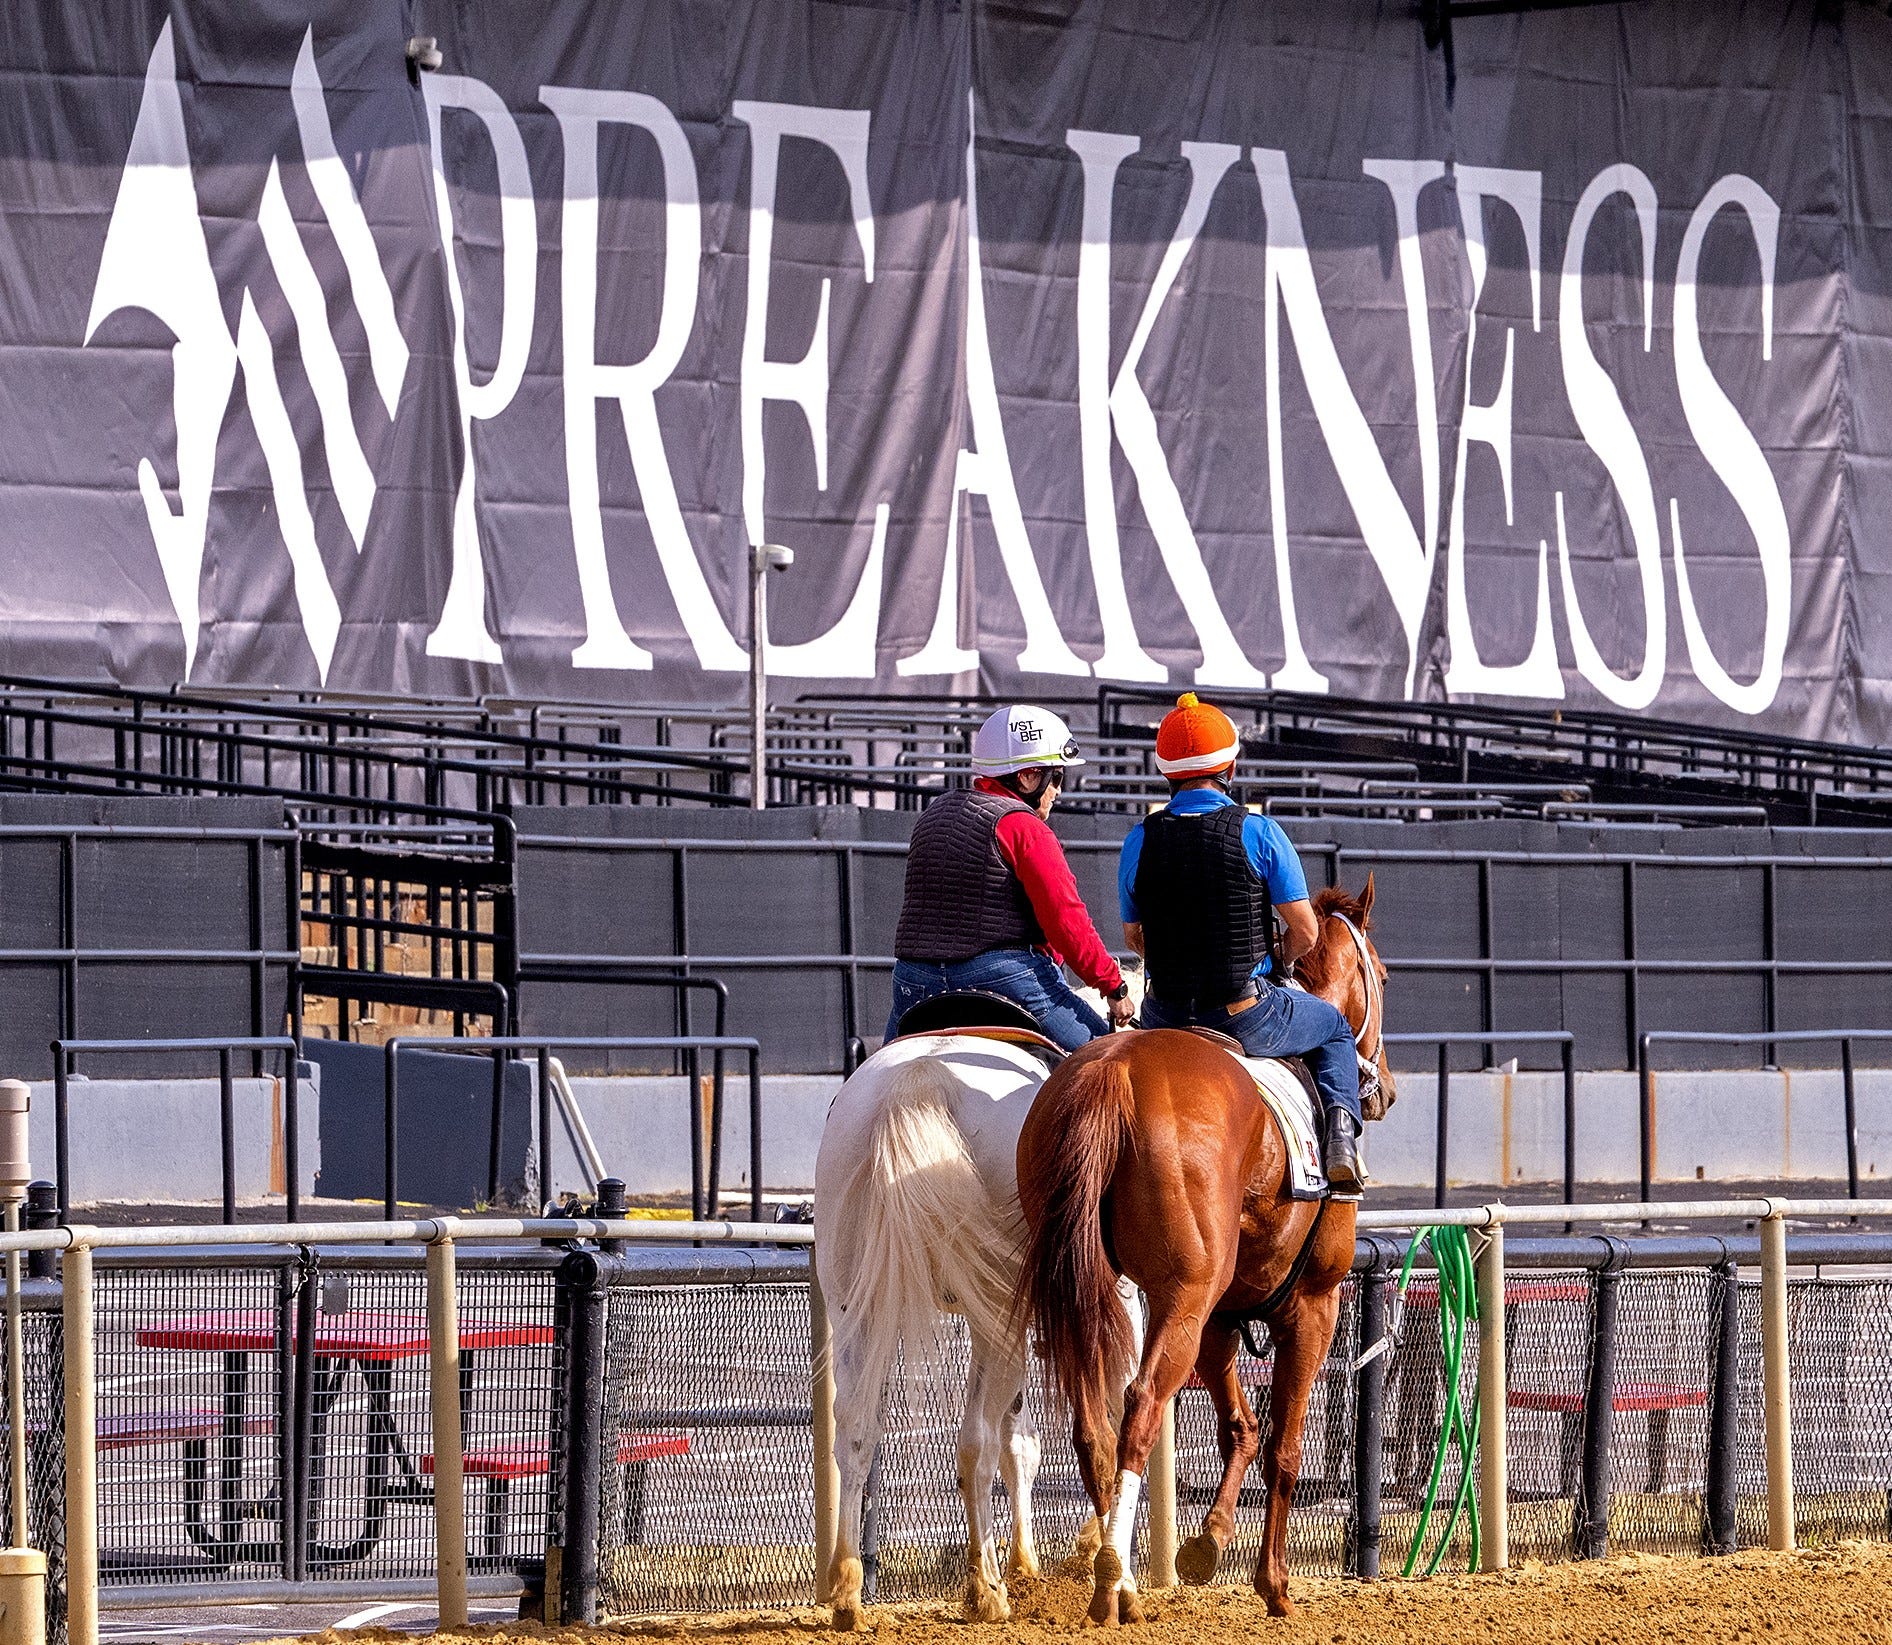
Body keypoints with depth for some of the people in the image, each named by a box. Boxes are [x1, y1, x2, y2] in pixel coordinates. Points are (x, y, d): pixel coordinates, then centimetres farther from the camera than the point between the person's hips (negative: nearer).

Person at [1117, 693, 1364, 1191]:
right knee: (1333, 1028, 28)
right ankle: (1340, 1130, 7)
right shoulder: (1259, 832, -11)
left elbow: (1134, 936, 9)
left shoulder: (1139, 841, -2)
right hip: (1248, 1017, -3)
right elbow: (1305, 931, -7)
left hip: (1166, 1015, 3)